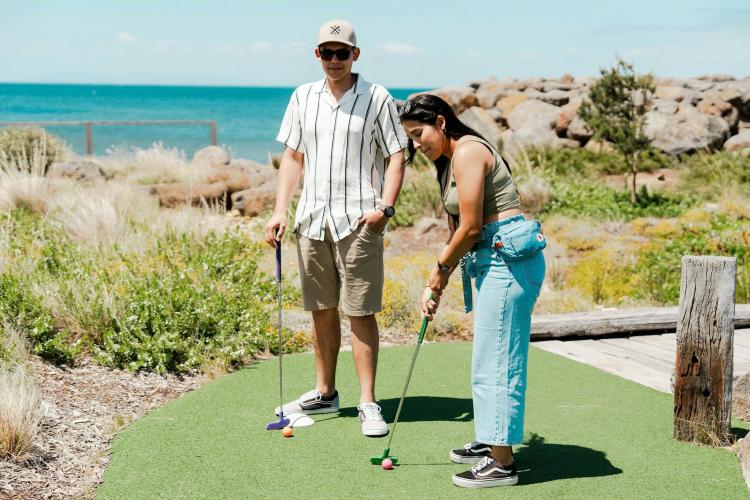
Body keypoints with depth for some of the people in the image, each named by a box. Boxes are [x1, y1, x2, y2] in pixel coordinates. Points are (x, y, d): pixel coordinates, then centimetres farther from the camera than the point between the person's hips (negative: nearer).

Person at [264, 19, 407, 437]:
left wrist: (385, 207, -15)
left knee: (360, 312, -6)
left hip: (358, 221, -4)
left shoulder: (378, 99, -1)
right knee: (322, 309, 12)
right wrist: (280, 211, 6)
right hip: (311, 219, 4)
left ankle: (368, 403, 0)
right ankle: (325, 393, 25)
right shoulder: (303, 97, 11)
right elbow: (293, 157, 14)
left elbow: (396, 157, -2)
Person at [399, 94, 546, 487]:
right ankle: (489, 441, 30)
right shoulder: (449, 162, 18)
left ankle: (502, 463, -3)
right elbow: (458, 230, 19)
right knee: (490, 356, 18)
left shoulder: (468, 152, -13)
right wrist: (434, 286, 13)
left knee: (495, 358, -8)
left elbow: (470, 227, -16)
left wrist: (441, 268, -2)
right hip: (494, 260, 11)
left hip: (509, 257, -11)